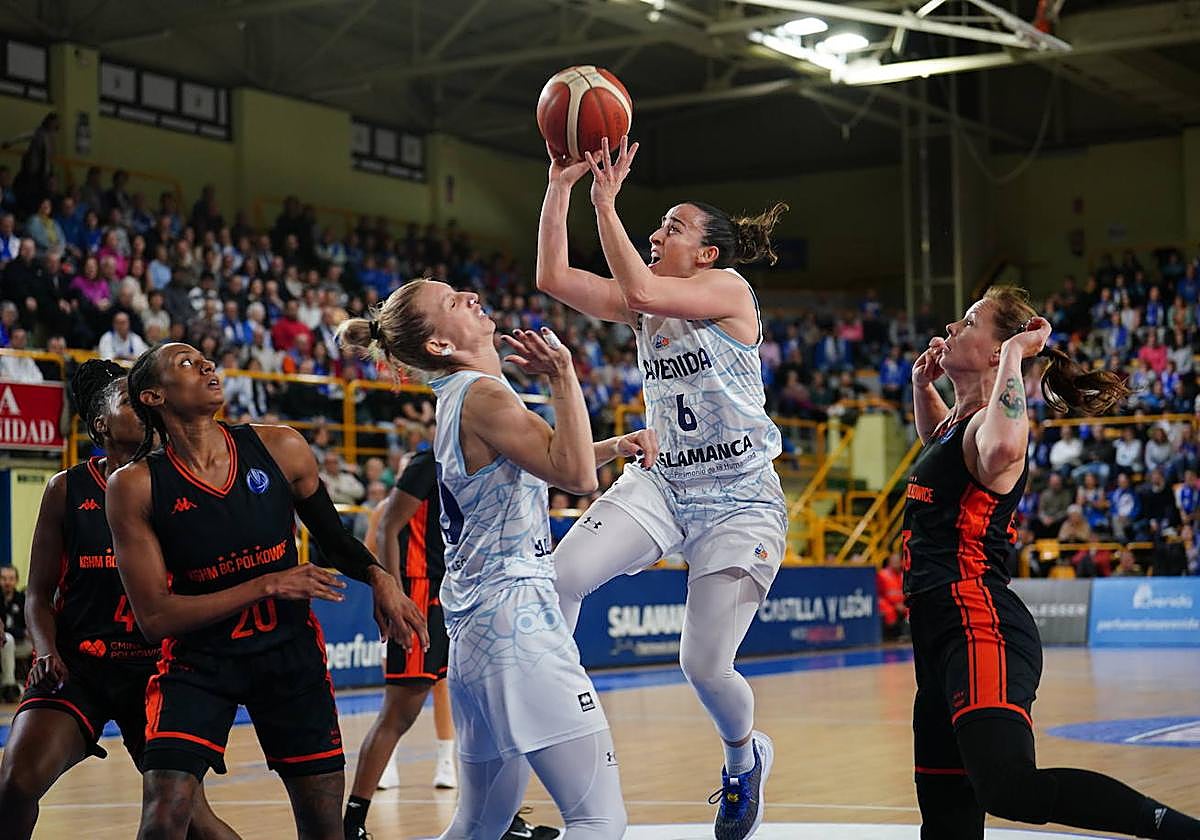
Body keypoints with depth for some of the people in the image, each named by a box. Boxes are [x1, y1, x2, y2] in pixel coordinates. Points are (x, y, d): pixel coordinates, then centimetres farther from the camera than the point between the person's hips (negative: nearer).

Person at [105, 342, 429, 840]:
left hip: (291, 652, 3)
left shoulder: (280, 449, -6)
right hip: (197, 662, -2)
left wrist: (378, 578, -7)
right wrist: (267, 585, -21)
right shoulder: (135, 486, -13)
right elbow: (153, 617, -15)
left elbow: (332, 538, 12)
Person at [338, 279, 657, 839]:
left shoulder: (458, 395, 18)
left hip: (474, 624, 10)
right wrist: (561, 373, -16)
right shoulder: (482, 395, -11)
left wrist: (615, 446, 18)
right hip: (516, 614, -10)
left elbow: (549, 460, 33)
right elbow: (576, 475, -21)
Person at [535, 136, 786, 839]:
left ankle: (746, 758, 24)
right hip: (664, 483, 6)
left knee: (705, 665, -8)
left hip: (742, 502, -6)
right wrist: (560, 187, -4)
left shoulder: (730, 290, -8)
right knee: (560, 575, -21)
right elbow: (555, 278, 1)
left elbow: (639, 289, -25)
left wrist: (605, 201, -20)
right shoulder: (643, 308, 11)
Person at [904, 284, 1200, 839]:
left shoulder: (989, 423, -10)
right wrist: (922, 385, 26)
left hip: (981, 631, -10)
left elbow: (1003, 448, -38)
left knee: (1010, 789, -30)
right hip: (945, 635, 10)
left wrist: (1014, 355, -23)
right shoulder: (959, 421, 18)